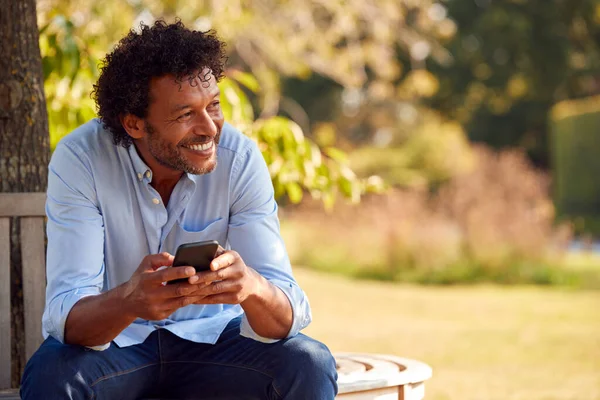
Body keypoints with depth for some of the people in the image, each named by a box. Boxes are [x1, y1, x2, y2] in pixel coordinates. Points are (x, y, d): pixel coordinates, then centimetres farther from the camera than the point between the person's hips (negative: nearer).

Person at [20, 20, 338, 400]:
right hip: (112, 342, -1)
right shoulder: (79, 158, -20)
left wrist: (252, 287, -45)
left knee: (310, 365, -24)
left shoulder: (241, 158, -16)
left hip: (212, 339, 2)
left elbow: (289, 317, -20)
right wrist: (130, 300, -50)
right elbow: (67, 318, -27)